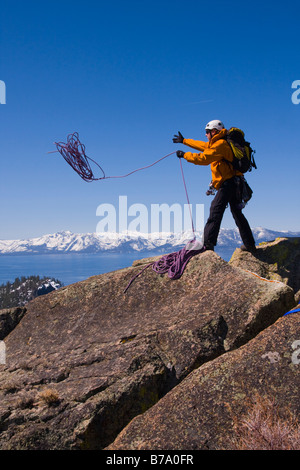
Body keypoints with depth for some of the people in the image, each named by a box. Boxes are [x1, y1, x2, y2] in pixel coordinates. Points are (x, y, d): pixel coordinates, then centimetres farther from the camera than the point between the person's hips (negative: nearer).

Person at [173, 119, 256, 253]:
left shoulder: (220, 144, -11)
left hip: (228, 183, -10)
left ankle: (208, 244, -24)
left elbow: (204, 158, -20)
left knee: (215, 211, -17)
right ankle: (249, 245, 20)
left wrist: (184, 155, -10)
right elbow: (203, 145, 33)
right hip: (234, 184, 10)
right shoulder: (217, 143, 20)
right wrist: (184, 141, 41)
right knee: (237, 214, 14)